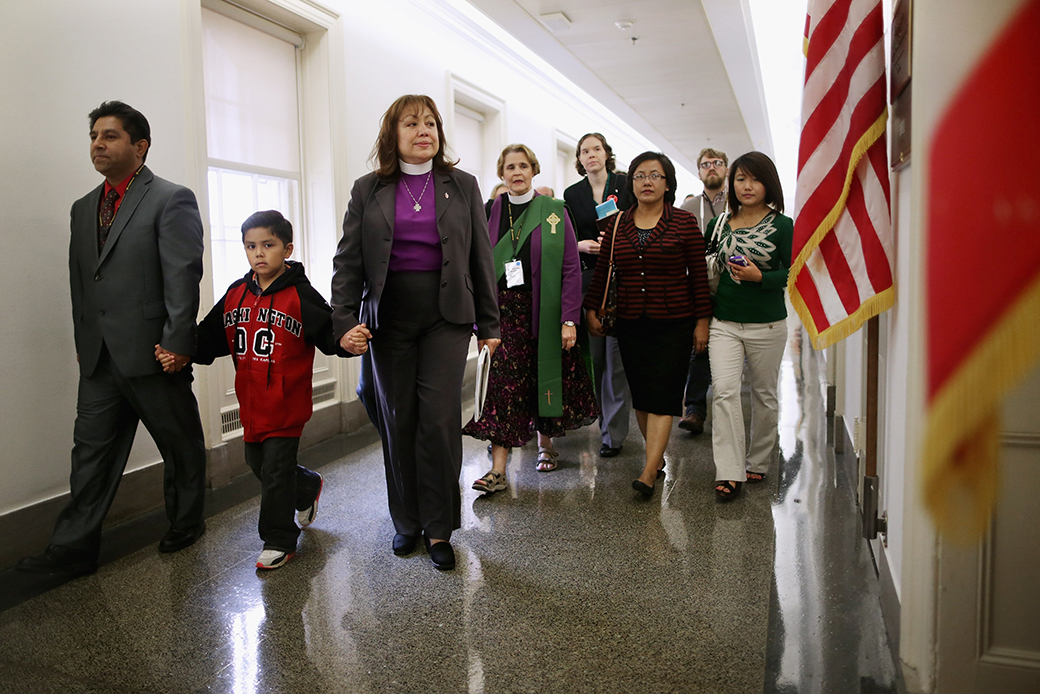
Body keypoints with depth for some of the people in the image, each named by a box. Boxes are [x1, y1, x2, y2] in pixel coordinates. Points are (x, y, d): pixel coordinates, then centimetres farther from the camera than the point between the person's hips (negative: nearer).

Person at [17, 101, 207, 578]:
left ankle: (186, 524, 27)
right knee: (91, 448, 8)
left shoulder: (172, 200, -6)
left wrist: (176, 342, -18)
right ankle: (74, 547, 15)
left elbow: (183, 276, -14)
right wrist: (83, 342, 13)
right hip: (100, 358, 7)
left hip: (153, 354, -6)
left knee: (180, 444, 9)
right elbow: (79, 282, 18)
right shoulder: (84, 208, 17)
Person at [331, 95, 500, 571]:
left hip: (446, 316, -1)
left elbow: (481, 258, 8)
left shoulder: (462, 185, 8)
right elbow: (348, 260, 3)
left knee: (439, 419, -8)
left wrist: (488, 323, 6)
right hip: (389, 316, 1)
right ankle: (407, 522, 23)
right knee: (398, 421, 6)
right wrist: (345, 322, -8)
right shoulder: (368, 190, 8)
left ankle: (439, 529, 7)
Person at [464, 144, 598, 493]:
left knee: (546, 379, 9)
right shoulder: (491, 212, 7)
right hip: (505, 312, 1)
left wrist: (569, 319, -11)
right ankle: (498, 469, -5)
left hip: (544, 313, 0)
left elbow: (571, 269, -4)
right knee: (505, 384, -6)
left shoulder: (554, 211, 1)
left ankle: (545, 444, 33)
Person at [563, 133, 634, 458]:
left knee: (616, 354, -5)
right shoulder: (572, 194, 13)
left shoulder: (626, 185, 5)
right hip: (588, 279, 3)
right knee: (594, 353, 5)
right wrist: (580, 245, -8)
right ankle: (604, 415, 22)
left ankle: (613, 431, 0)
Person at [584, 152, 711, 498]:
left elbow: (699, 275, -2)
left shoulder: (684, 222, -2)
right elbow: (602, 270, 12)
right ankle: (657, 454, 25)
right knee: (640, 393, 8)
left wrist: (702, 320, -4)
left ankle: (648, 472, -10)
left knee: (661, 395, -8)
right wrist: (591, 310, 9)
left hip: (673, 324, -4)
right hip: (630, 324, 4)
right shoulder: (618, 225, 7)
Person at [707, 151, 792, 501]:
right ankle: (730, 473, -9)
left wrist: (760, 277, -20)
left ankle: (758, 462, 28)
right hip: (724, 322, 2)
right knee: (724, 391, -12)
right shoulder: (720, 223, 8)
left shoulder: (782, 225, -2)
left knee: (764, 394, 10)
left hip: (767, 325, -1)